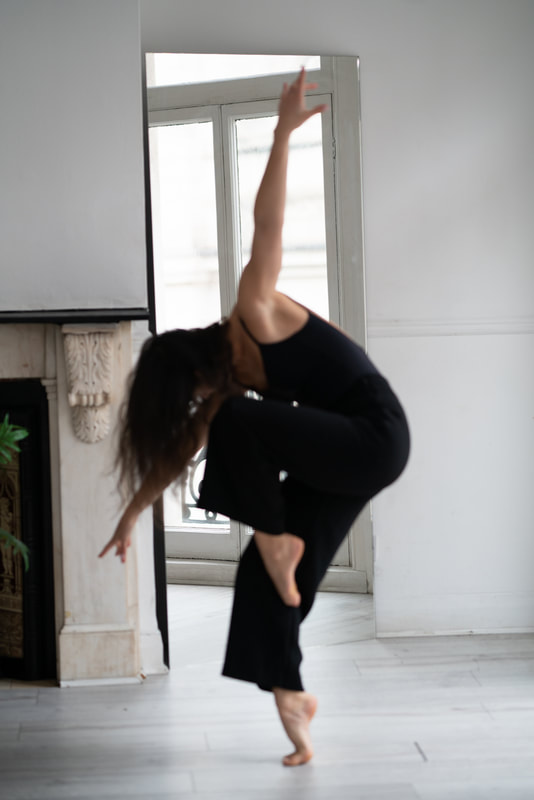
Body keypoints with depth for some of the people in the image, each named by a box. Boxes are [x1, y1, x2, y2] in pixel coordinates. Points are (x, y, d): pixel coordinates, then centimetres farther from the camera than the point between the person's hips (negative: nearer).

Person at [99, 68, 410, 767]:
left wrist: (283, 134, -27)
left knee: (239, 423, -20)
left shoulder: (255, 314, -13)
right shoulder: (227, 384, 8)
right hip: (336, 463, 9)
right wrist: (131, 516, 21)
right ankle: (291, 699, 9)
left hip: (373, 438, -9)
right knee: (268, 573, 3)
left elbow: (267, 225, -21)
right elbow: (178, 450, 16)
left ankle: (274, 535, -4)